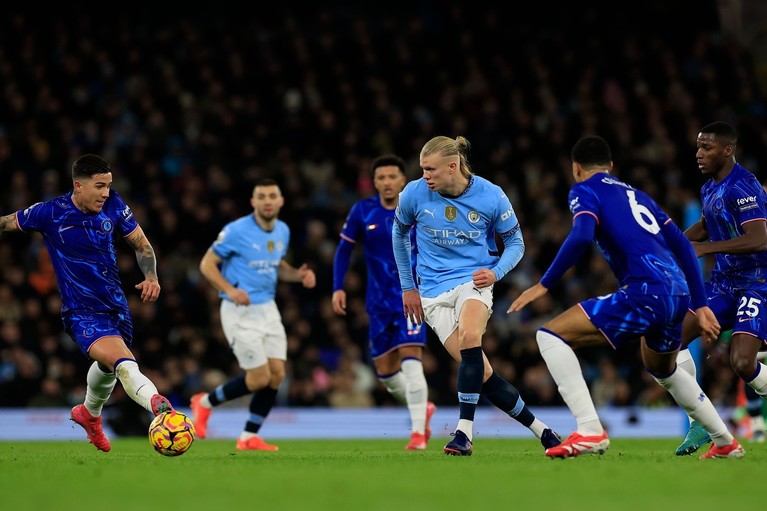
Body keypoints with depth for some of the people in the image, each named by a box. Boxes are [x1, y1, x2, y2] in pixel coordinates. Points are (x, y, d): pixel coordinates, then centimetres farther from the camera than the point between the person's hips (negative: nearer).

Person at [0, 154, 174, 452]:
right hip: (82, 313, -6)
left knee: (108, 367, 29)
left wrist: (151, 276, -8)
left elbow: (141, 243, 8)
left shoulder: (113, 205, -2)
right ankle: (160, 406, -56)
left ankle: (89, 414, 59)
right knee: (124, 363, -31)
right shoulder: (50, 214, -11)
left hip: (116, 305, 6)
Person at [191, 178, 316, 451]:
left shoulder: (283, 231, 6)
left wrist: (298, 274, 1)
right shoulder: (237, 231, -14)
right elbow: (207, 264, -9)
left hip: (268, 310, 7)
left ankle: (249, 437, 11)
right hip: (240, 313, -7)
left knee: (277, 374, -2)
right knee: (260, 378, -9)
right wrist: (229, 290, -24)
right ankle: (205, 402, 14)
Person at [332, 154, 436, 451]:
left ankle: (418, 433, -18)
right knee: (385, 371, 7)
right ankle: (422, 409, 33)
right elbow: (344, 249, 8)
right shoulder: (362, 212, 0)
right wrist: (338, 288, -1)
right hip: (379, 303, 4)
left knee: (410, 361, -19)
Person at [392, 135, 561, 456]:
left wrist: (495, 272, -14)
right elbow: (399, 233, 15)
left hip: (474, 280, -2)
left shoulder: (491, 196, -9)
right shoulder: (414, 194, -6)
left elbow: (515, 242, 5)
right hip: (434, 291, 2)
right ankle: (539, 429, 5)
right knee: (482, 374, -9)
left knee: (469, 336, -34)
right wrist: (408, 286, 16)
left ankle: (464, 431, -31)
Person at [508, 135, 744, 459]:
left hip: (646, 293, -8)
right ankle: (726, 442, 41)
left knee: (551, 335, -5)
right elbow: (682, 246, 25)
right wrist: (700, 305, 26)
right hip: (678, 295, 8)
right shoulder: (636, 194, 28)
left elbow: (581, 237, -14)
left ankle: (590, 431, -18)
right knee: (663, 371, 36)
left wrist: (544, 285, -9)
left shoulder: (584, 191, 7)